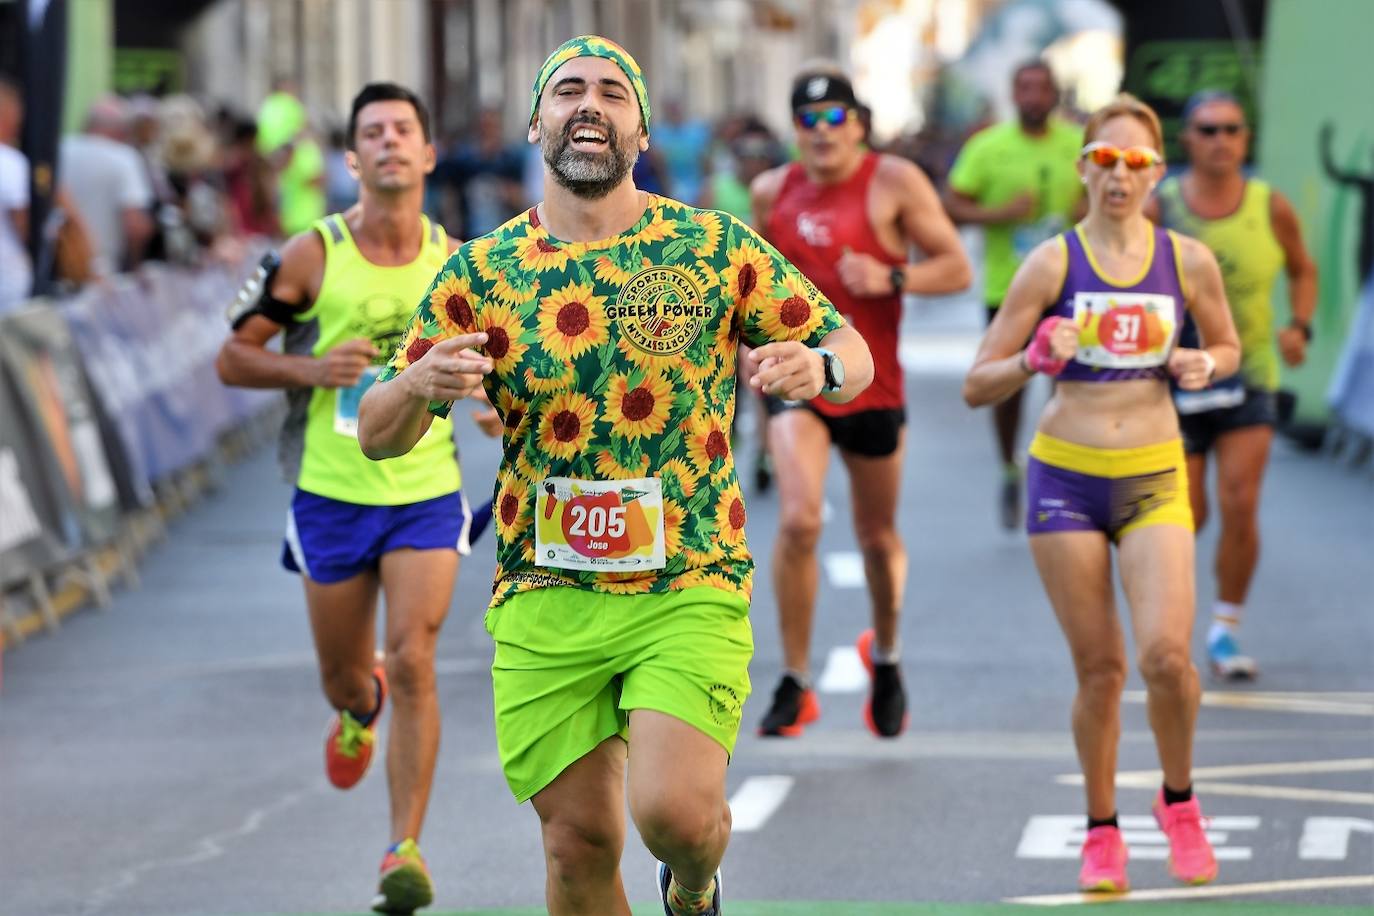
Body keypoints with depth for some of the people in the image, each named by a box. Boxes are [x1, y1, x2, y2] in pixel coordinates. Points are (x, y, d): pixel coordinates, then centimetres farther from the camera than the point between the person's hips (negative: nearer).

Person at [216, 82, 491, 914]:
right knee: (342, 676, 12)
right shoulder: (314, 255, -6)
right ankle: (361, 710, 52)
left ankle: (407, 849, -9)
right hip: (332, 494, 0)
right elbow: (232, 357, -2)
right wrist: (311, 368, -18)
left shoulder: (454, 261, 0)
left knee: (413, 662, -15)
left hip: (427, 492, 0)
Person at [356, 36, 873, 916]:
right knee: (579, 842, 0)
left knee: (676, 810, -19)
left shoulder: (714, 246, 1)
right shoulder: (482, 271, 4)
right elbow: (377, 436, 5)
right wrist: (420, 386, -19)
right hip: (544, 601, 2)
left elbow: (851, 351, 7)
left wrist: (817, 367, -18)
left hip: (688, 589, -2)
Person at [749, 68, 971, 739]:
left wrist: (892, 279, -22)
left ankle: (885, 656, 42)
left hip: (872, 386, -1)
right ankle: (795, 683, -9)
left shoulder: (894, 182, -7)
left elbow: (957, 268, -6)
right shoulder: (773, 191, 4)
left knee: (878, 536, 13)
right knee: (800, 520, -20)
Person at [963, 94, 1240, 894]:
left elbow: (1228, 348, 19)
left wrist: (1204, 365, -4)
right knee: (1100, 669, 0)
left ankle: (1179, 801, 11)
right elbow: (977, 386, -2)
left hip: (1155, 476, 1)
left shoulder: (1189, 261, 2)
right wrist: (1036, 357, -22)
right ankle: (1102, 832, 20)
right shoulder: (1053, 263, -3)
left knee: (1166, 653, -16)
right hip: (1067, 474, -1)